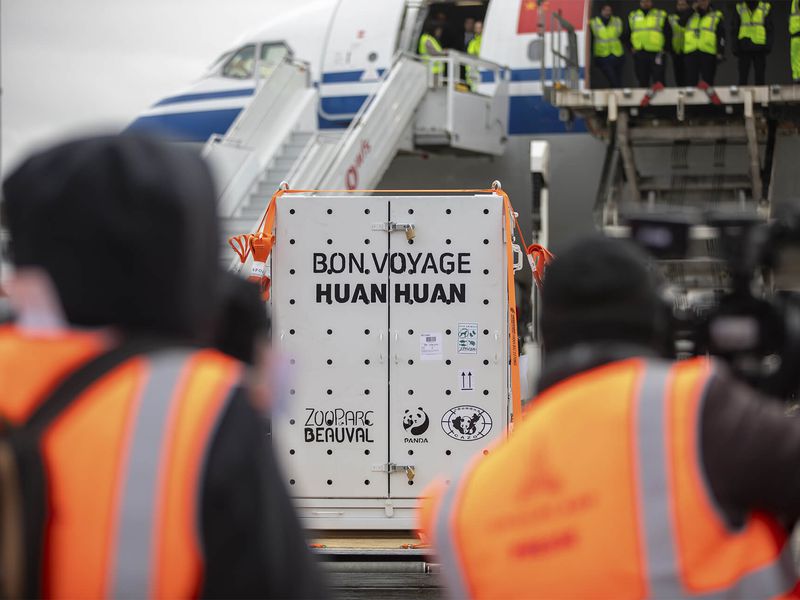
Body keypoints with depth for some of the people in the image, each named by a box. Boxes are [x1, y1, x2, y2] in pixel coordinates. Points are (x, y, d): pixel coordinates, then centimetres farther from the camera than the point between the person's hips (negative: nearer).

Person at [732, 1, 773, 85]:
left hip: (760, 47, 0)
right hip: (744, 49, 0)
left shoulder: (766, 8, 6)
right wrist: (735, 47, -1)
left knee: (760, 77, 3)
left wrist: (768, 46, -5)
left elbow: (769, 29, 6)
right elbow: (734, 30, 8)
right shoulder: (739, 9, 7)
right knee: (743, 77, 2)